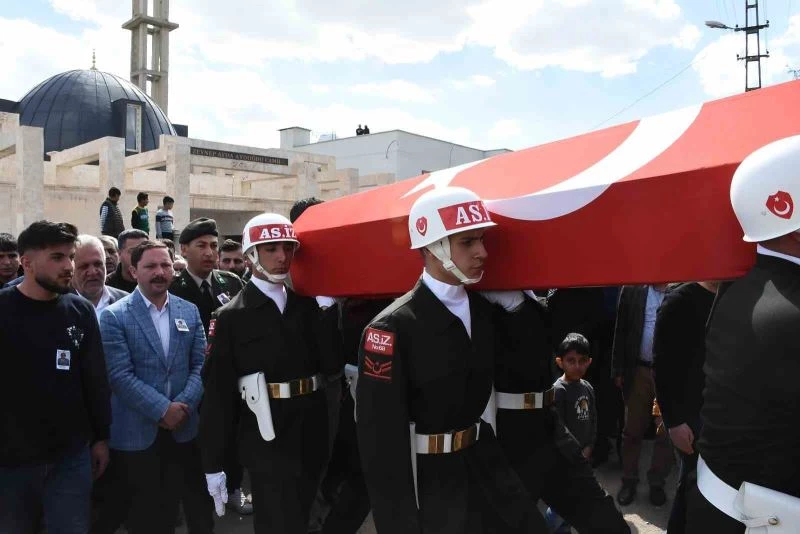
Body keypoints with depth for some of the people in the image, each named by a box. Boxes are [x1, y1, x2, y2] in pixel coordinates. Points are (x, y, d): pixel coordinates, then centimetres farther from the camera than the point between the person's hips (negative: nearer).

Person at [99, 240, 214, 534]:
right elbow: (119, 375, -14)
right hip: (136, 432, -3)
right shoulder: (114, 316, -7)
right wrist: (163, 409, -17)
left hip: (184, 427, 3)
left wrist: (184, 405, -11)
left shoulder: (189, 311, 6)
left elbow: (201, 365, 3)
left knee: (196, 504, 12)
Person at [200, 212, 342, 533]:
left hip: (312, 440, 5)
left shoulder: (308, 306, 7)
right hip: (267, 444, -5)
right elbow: (218, 392, -8)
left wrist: (330, 309, -13)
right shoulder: (231, 317, -6)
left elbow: (331, 363, -2)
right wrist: (213, 463, -8)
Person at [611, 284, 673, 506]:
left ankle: (657, 483, 26)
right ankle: (629, 481, 26)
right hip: (639, 371, 1)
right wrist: (619, 370, 0)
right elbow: (620, 331, 3)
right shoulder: (632, 289, 1)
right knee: (632, 431, 11)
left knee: (666, 434, 10)